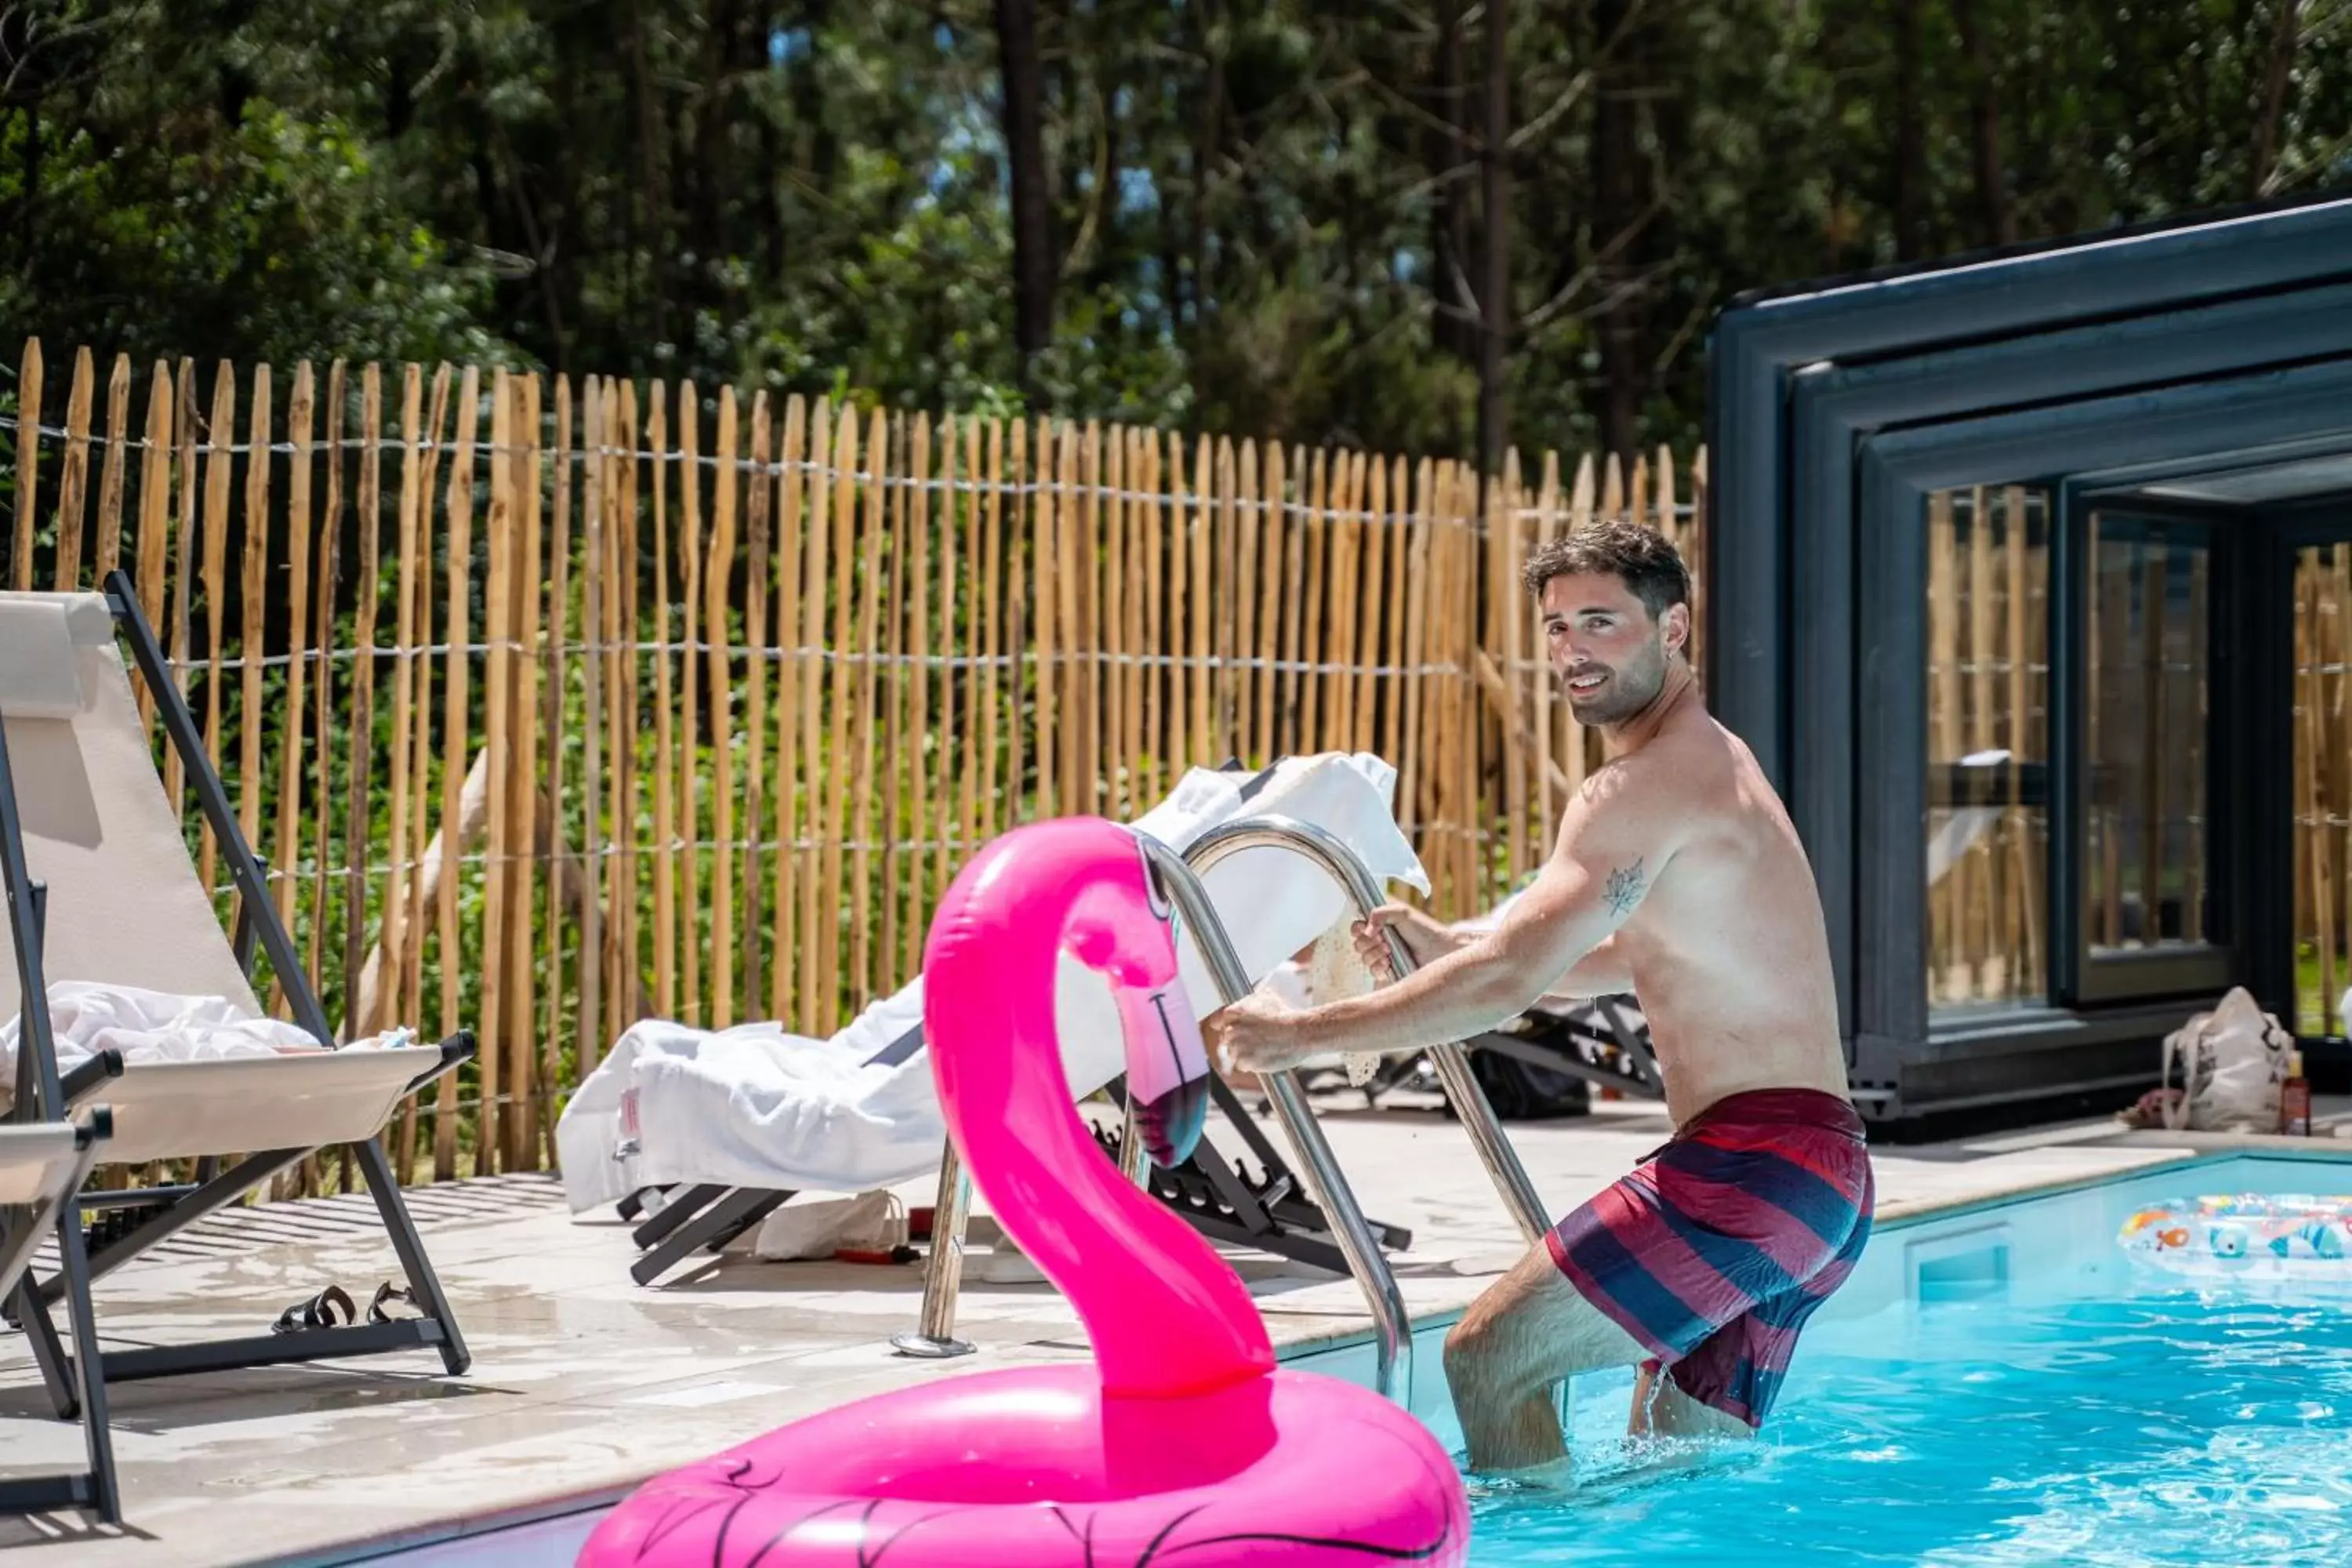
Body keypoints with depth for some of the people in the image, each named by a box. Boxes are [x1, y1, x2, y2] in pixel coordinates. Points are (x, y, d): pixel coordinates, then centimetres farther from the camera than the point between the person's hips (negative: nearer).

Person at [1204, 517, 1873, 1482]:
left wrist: (1304, 1033, -17)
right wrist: (1445, 950, 20)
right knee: (1681, 1465, 19)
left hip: (1750, 1166, -10)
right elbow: (1629, 959, 31)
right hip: (1826, 1174, 11)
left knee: (1488, 1356, -11)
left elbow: (1510, 981, -22)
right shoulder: (1713, 761, 20)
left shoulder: (1642, 787, -13)